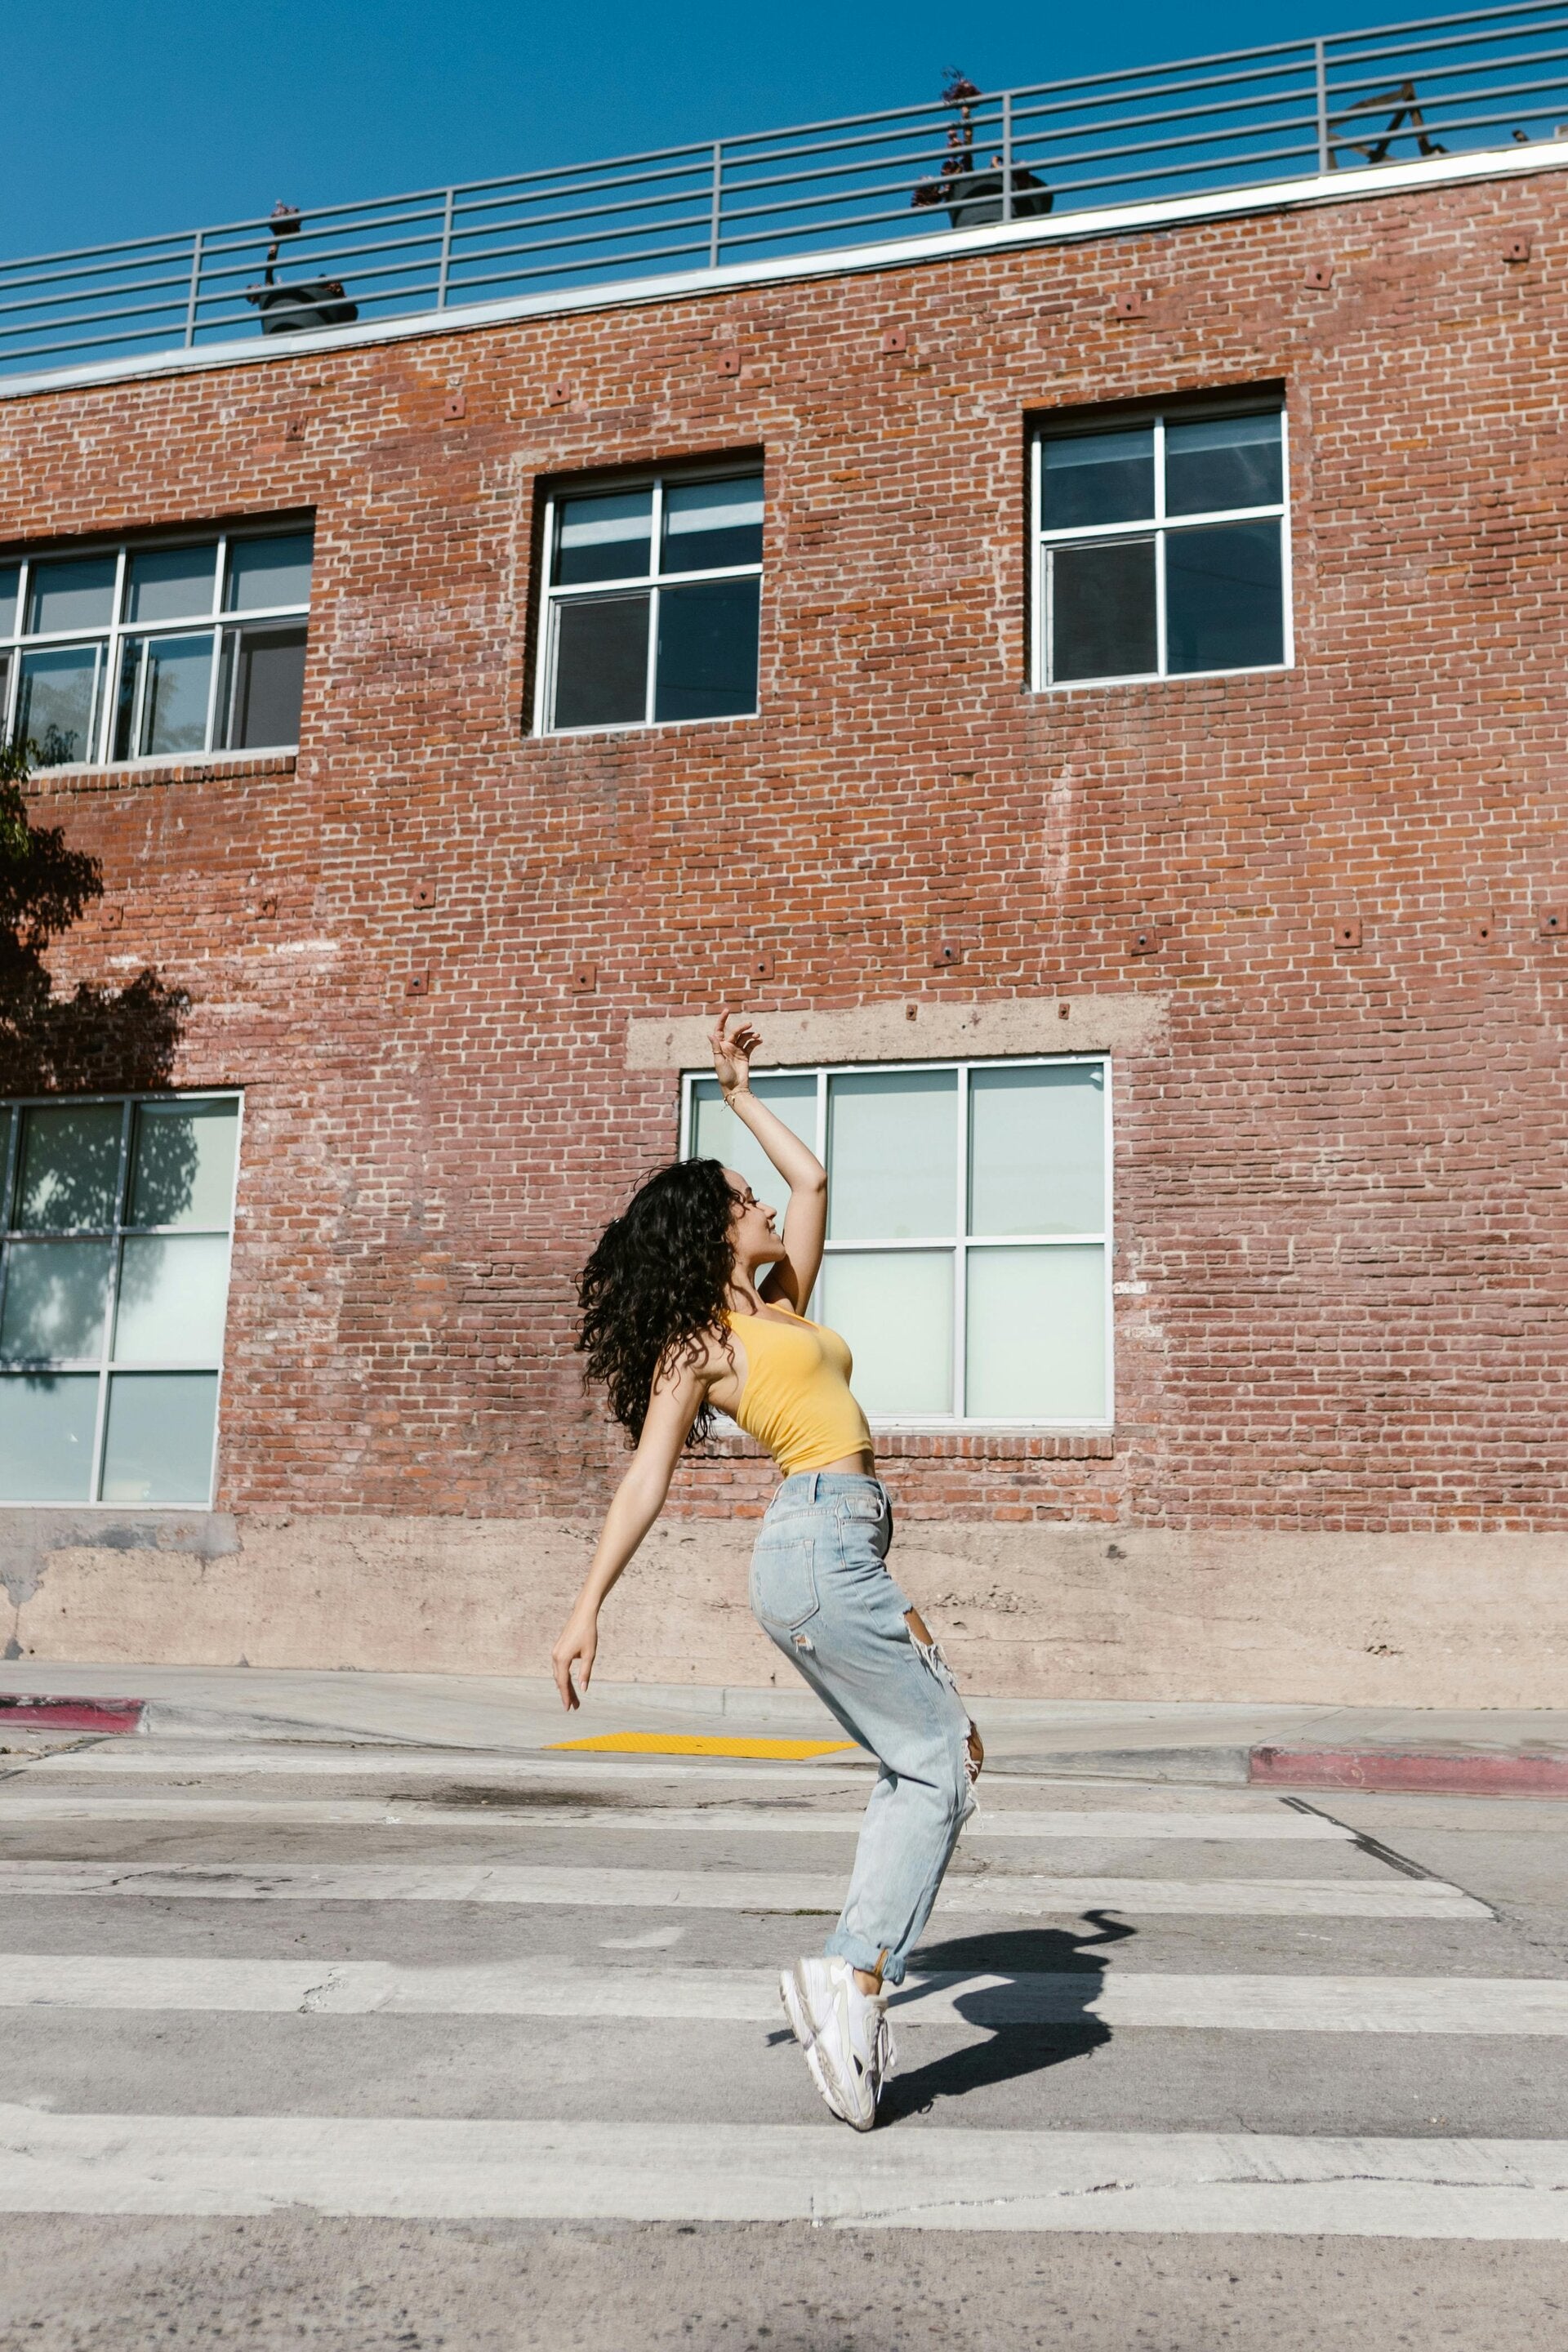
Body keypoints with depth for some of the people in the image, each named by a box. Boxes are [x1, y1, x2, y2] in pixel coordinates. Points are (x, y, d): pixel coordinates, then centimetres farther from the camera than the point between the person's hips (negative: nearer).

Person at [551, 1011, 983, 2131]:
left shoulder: (781, 1303, 20)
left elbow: (814, 1179, 27)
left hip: (842, 1551, 9)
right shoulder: (696, 1345, -2)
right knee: (943, 1764, -9)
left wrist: (739, 1092, 32)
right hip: (820, 1542, -9)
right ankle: (856, 1974, -11)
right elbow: (646, 1482, -7)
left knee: (921, 1764, 8)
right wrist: (587, 1610, -9)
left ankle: (850, 1981, 5)